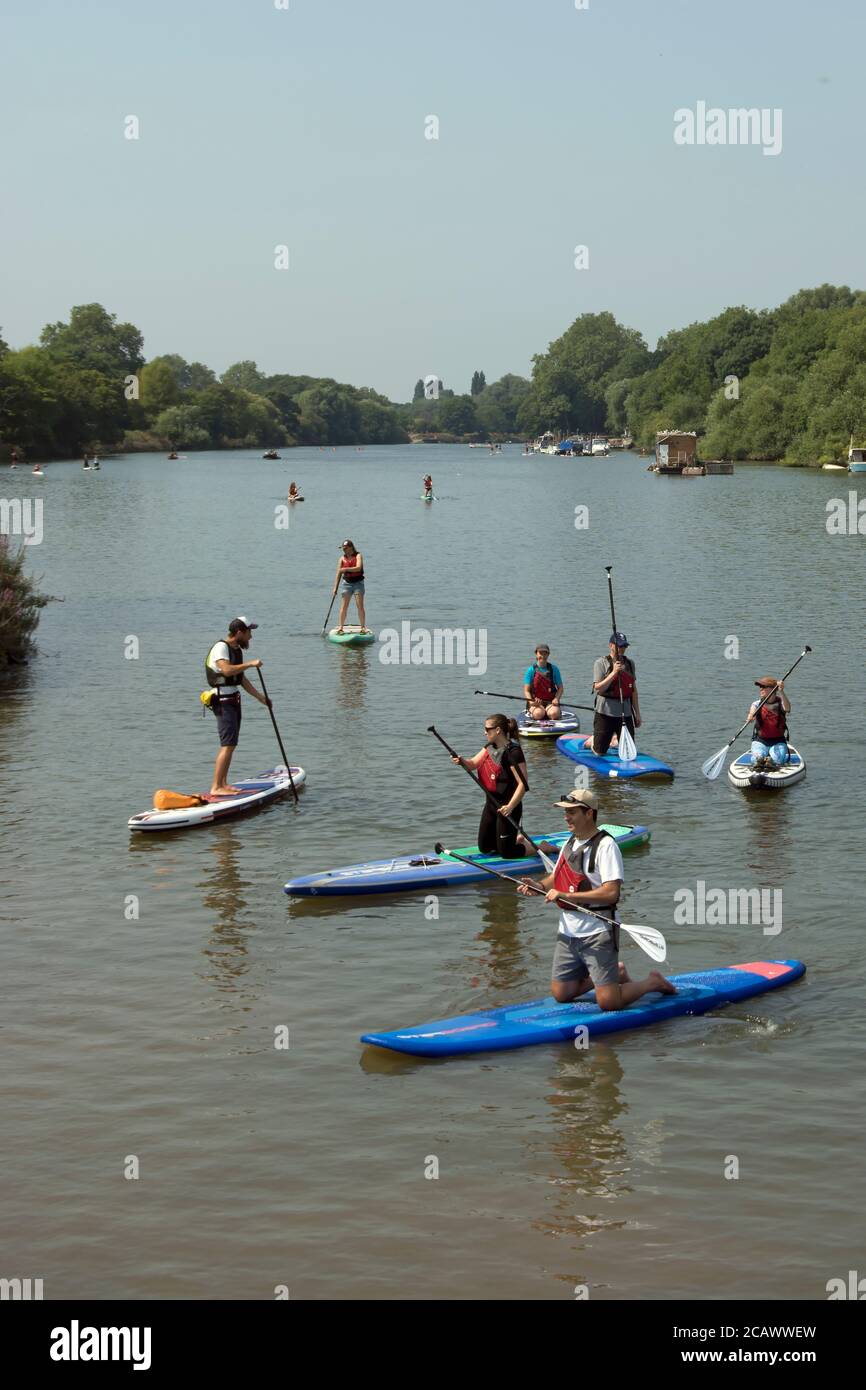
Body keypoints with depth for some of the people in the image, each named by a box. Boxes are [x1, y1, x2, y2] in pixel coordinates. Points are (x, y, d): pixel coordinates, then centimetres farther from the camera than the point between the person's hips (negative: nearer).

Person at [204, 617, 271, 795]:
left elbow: (242, 679, 22)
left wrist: (261, 698, 22)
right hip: (223, 702, -10)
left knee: (230, 745, 12)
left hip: (234, 700, 10)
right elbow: (227, 670, -32)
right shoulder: (221, 647, -14)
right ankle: (216, 787, -17)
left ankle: (223, 784, 17)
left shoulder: (237, 650, 16)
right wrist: (250, 664, -25)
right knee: (228, 745, -16)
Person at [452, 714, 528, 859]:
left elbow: (523, 784, -25)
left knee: (506, 853, -4)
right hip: (491, 803, 9)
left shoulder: (513, 752, -21)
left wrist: (510, 807, -32)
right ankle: (517, 840, 34)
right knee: (484, 848, 15)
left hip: (507, 807, -9)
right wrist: (462, 761, -21)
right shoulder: (490, 747, 6)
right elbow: (472, 764, 2)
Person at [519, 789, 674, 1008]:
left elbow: (611, 892, -24)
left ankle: (653, 982, 15)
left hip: (597, 933, -8)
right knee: (561, 995, 12)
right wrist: (538, 886, -3)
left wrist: (566, 895, -24)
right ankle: (616, 973, 29)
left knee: (608, 1002, -11)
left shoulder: (605, 845, -15)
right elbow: (556, 877, 20)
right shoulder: (570, 842, 12)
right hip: (568, 932, 8)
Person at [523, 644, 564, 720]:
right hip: (536, 702, -1)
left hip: (551, 702, 1)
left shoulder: (554, 669, 6)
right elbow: (526, 690, -2)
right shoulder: (531, 670, 1)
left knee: (554, 713, -31)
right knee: (538, 714, -33)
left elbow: (560, 687, 9)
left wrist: (556, 699, -11)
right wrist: (531, 702, -21)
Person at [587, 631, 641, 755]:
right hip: (605, 712, -5)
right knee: (600, 752, -1)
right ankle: (591, 741, 32)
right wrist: (614, 673, -23)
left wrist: (637, 714, 13)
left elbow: (633, 690, 15)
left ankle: (613, 740, 34)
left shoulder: (630, 663, 10)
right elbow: (598, 688, -15)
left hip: (625, 712, 5)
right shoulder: (602, 662, -6)